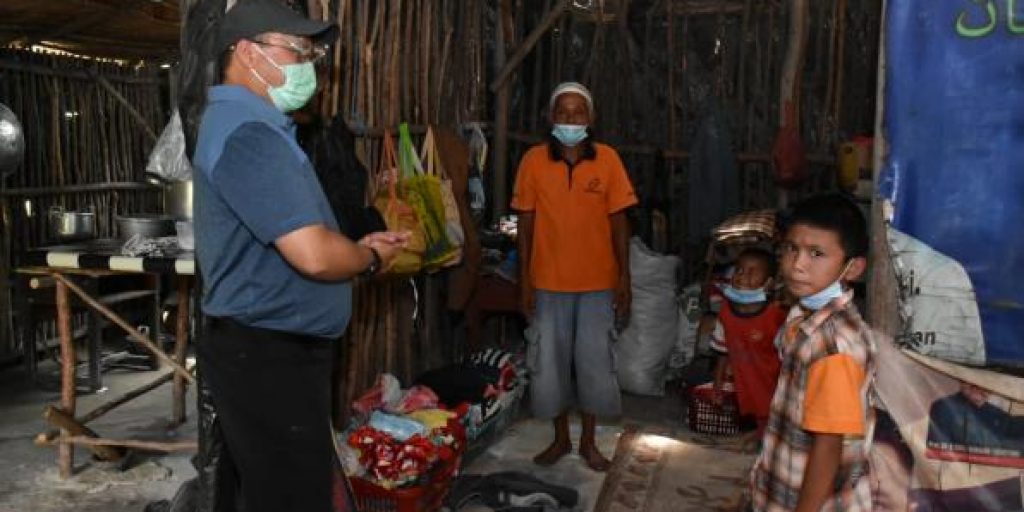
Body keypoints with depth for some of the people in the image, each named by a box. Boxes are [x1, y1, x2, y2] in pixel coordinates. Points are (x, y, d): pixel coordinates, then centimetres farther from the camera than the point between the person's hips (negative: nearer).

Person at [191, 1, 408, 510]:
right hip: (270, 356, -11)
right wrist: (371, 258, -7)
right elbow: (313, 255, -27)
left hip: (255, 348, 11)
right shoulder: (248, 131, -19)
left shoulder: (245, 124, 16)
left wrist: (358, 244, 8)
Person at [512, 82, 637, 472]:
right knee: (550, 360, 8)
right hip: (549, 281, 0)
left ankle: (588, 441, 25)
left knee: (595, 360, 7)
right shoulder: (534, 160, -4)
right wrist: (524, 280, -3)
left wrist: (624, 278, -2)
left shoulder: (607, 159, -4)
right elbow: (526, 222, -1)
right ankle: (561, 438, 28)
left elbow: (618, 221, 0)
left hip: (597, 281, 0)